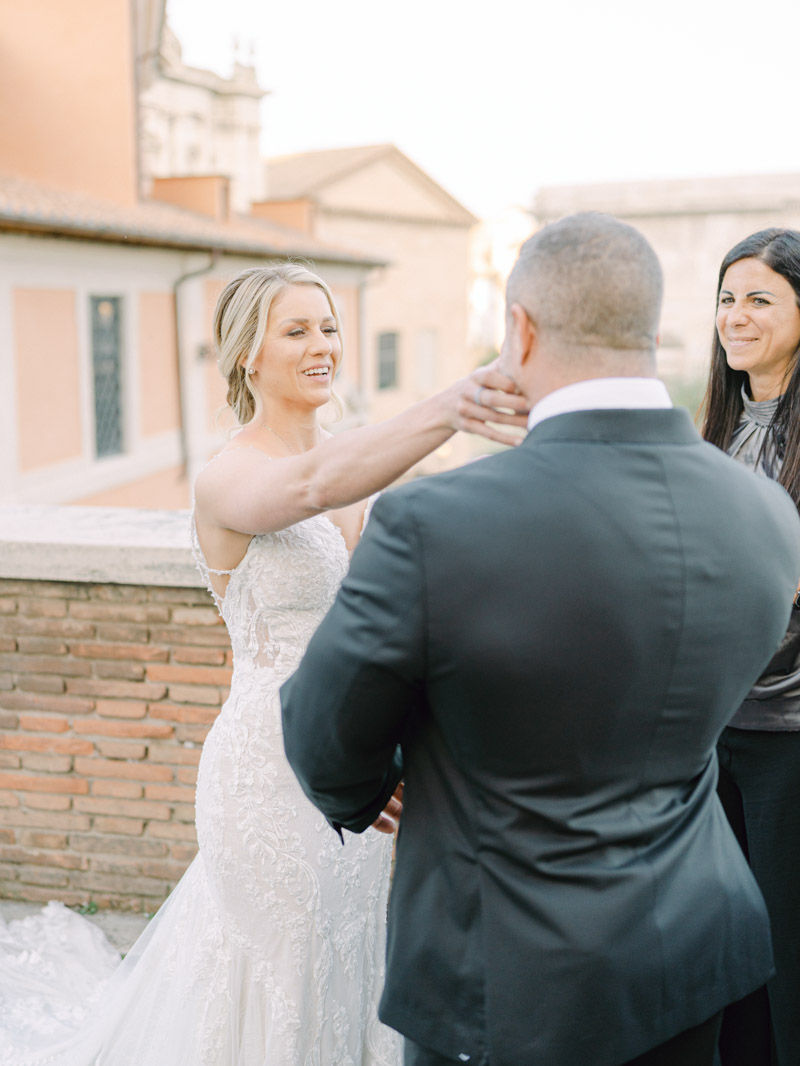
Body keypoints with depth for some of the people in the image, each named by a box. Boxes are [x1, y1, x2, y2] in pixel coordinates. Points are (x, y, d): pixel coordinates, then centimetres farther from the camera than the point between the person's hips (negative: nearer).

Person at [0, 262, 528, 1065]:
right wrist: (446, 410, -58)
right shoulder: (228, 479, -19)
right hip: (269, 766, -7)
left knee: (350, 960, 23)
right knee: (292, 976, 11)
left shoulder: (353, 462, 4)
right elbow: (309, 486, -43)